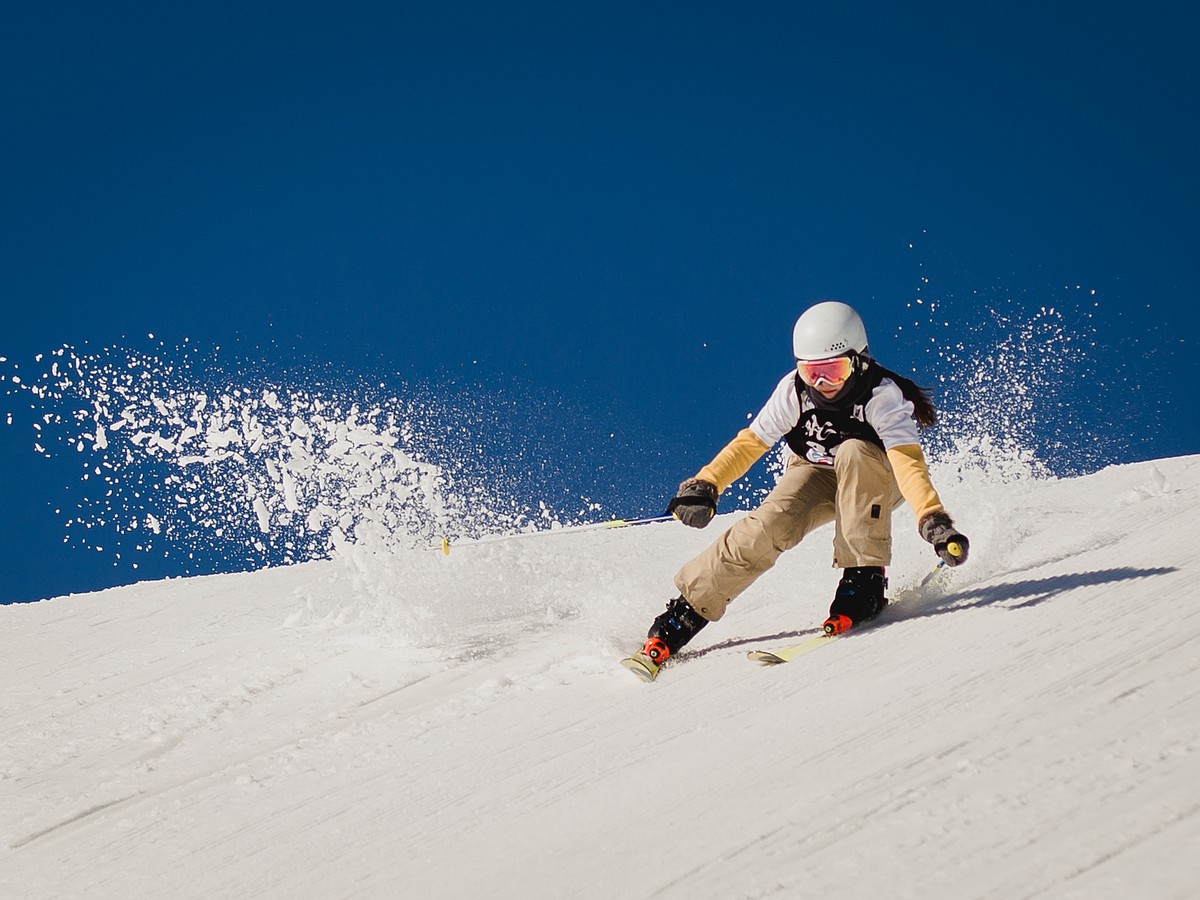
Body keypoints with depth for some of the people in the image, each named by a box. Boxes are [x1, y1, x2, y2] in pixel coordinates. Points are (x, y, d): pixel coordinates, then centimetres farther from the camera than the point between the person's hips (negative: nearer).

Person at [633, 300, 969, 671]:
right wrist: (705, 485, -27)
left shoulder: (882, 395, -29)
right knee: (768, 527, -27)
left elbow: (907, 460, -41)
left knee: (855, 452, -36)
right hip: (817, 476, 2)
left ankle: (864, 580, -30)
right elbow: (750, 443, -13)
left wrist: (933, 519, -56)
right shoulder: (793, 390, -21)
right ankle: (686, 611, -16)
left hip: (878, 483, -2)